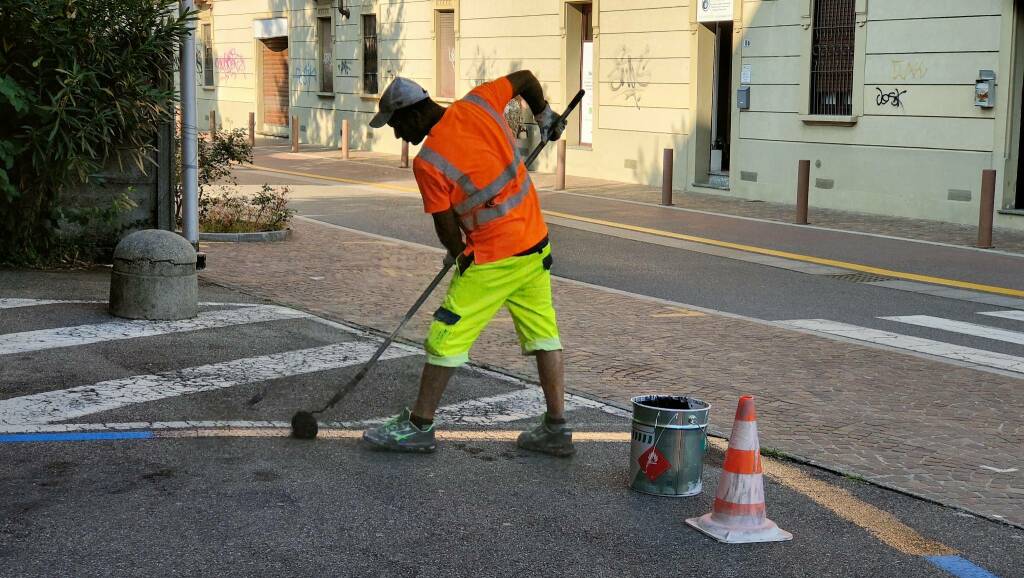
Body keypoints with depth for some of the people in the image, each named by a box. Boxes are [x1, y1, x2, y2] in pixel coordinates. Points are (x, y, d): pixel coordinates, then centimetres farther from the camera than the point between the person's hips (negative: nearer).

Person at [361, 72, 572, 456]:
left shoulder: (427, 162, -18)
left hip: (492, 258, -7)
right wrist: (544, 116, 29)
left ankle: (418, 426, 14)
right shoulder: (478, 104, -2)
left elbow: (446, 229, -9)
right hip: (536, 243, 7)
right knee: (543, 334, 12)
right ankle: (557, 428, 17)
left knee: (446, 337, 4)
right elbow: (525, 78, 12)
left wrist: (457, 255, 12)